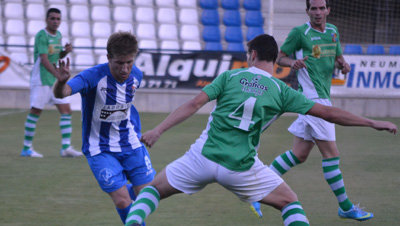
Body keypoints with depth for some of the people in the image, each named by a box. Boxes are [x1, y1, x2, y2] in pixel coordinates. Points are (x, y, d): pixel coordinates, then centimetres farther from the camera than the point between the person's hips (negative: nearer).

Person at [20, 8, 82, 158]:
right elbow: (44, 59, -23)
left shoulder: (58, 35, 12)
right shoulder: (41, 36, -13)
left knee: (66, 110, 0)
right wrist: (58, 75, -32)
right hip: (41, 80, -8)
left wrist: (66, 51, 2)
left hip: (56, 81, 8)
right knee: (36, 111, -4)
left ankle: (66, 147, 0)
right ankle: (26, 148, 3)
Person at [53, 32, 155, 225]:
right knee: (123, 202, -14)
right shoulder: (94, 77, -25)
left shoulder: (136, 75, -6)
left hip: (131, 144, 5)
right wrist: (61, 81, -63)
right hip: (100, 149, -5)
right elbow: (62, 93, -42)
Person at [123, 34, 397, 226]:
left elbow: (194, 104, -5)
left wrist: (158, 130, -6)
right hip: (240, 167, 0)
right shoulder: (281, 91, 4)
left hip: (204, 155, 0)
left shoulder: (230, 76, 5)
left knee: (153, 189, 19)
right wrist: (373, 123, 9)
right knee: (290, 203, 18)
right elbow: (328, 113, 2)